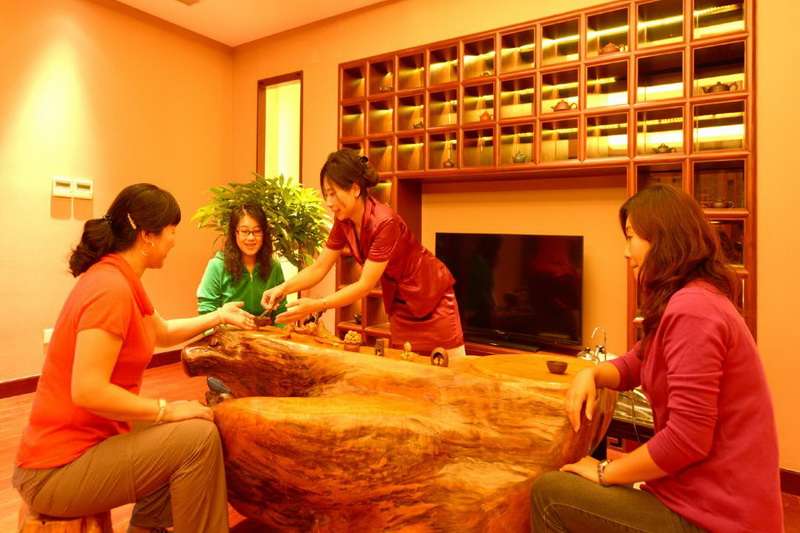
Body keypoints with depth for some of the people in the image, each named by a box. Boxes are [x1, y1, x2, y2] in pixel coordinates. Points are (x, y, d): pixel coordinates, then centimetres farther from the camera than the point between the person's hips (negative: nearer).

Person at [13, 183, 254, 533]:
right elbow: (88, 391, -31)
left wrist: (219, 317, 27)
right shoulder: (112, 288, -25)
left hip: (79, 445, 10)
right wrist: (167, 409, -21)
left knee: (179, 437, 21)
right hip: (58, 470, -10)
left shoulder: (116, 280, 7)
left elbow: (163, 332, 23)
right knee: (199, 436, -17)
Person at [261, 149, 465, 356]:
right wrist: (283, 288, -18)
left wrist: (316, 306, -33)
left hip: (431, 298, -6)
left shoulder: (384, 222, -31)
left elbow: (365, 285, -29)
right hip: (399, 304, 7)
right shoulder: (344, 222, -8)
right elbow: (319, 268, -4)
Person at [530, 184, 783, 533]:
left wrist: (604, 473, -12)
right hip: (708, 498, 9)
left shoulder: (690, 310, -24)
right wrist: (590, 374, -4)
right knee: (571, 487, 18)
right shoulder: (697, 300, 11)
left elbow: (686, 440, -27)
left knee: (549, 494, -4)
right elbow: (636, 364, 18)